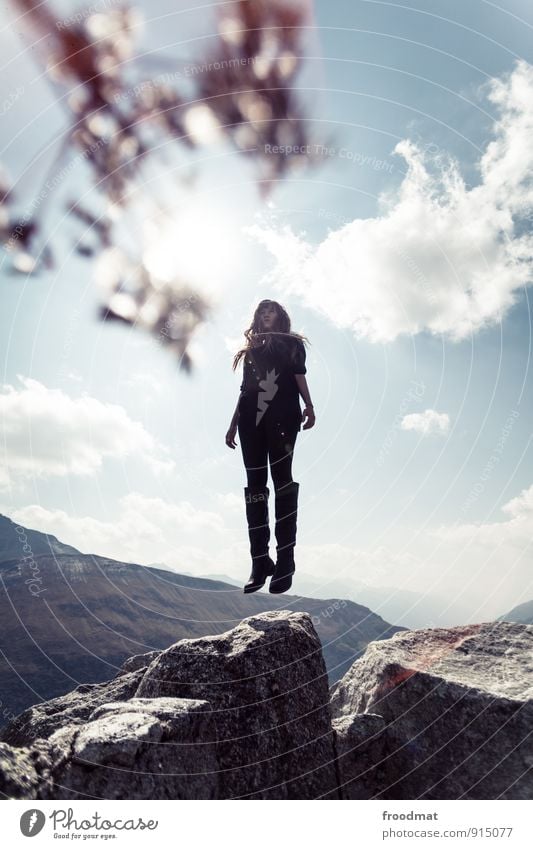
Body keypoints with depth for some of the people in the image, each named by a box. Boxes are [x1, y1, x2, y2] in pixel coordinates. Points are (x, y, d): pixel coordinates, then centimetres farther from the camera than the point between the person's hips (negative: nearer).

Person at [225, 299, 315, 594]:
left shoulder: (291, 344, 18)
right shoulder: (251, 350, 27)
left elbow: (299, 376, 5)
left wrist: (308, 406, -11)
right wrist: (233, 424, 18)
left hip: (282, 418, -3)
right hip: (252, 420, 4)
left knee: (282, 479, -16)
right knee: (255, 487, -4)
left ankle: (285, 561, -15)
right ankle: (260, 563, -2)